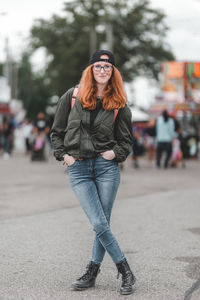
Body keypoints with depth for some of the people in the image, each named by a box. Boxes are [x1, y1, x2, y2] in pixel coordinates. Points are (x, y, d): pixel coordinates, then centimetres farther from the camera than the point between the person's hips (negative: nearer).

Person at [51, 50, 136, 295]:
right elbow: (56, 132, 13)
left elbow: (126, 141, 13)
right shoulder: (72, 97, 6)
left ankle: (92, 273, 16)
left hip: (107, 166, 1)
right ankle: (126, 272, 4)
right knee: (99, 224, -9)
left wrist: (115, 153, -5)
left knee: (101, 224, 0)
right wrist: (63, 155, 1)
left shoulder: (119, 104, 7)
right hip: (78, 168, -1)